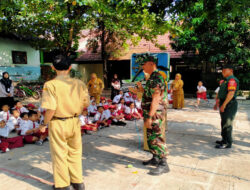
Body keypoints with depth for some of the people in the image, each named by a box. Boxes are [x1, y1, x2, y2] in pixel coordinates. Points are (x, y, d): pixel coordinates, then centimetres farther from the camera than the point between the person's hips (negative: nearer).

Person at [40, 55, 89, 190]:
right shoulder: (79, 83, -4)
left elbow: (51, 109, -20)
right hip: (75, 122, 4)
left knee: (59, 154, 13)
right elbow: (86, 104, 2)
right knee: (75, 152, 19)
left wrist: (44, 123, -4)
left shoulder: (50, 85, -16)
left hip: (58, 123, -3)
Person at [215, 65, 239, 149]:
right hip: (225, 105, 10)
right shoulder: (226, 80, 18)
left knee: (227, 124, -7)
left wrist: (224, 104, -28)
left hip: (229, 105, -10)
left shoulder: (232, 80, -16)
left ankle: (228, 143, -1)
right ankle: (225, 140, 27)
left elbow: (231, 93, -26)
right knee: (224, 123, 16)